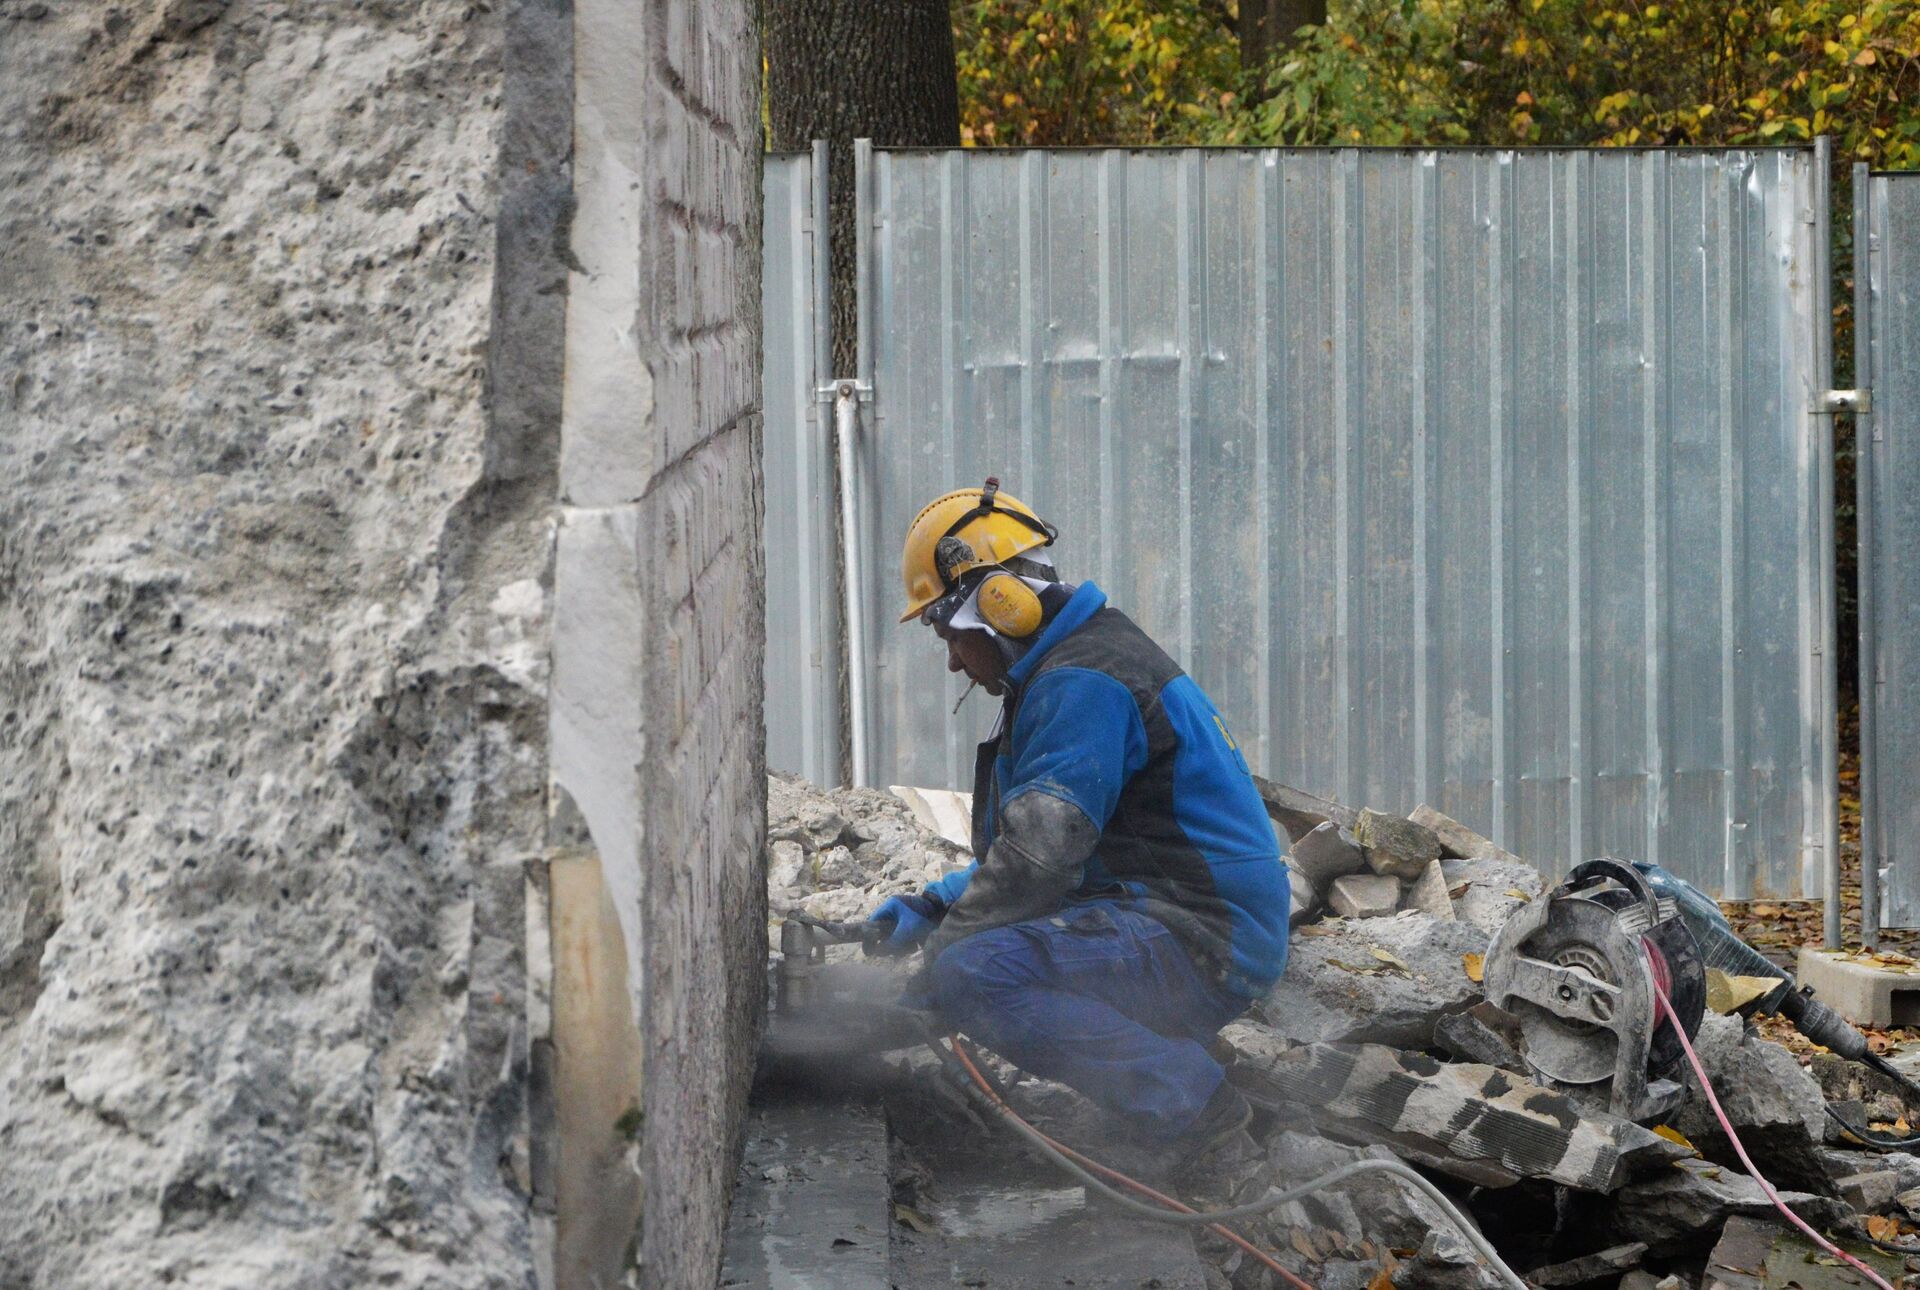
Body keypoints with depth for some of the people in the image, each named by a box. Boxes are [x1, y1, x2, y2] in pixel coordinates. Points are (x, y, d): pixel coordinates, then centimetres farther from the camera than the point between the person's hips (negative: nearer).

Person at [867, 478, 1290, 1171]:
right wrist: (931, 906, 13)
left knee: (968, 972, -26)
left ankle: (1185, 1100, -23)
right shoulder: (1072, 669, 21)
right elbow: (1024, 845, 26)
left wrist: (940, 938, -10)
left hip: (1204, 942, -11)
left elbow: (1038, 854, -22)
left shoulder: (1082, 685, -14)